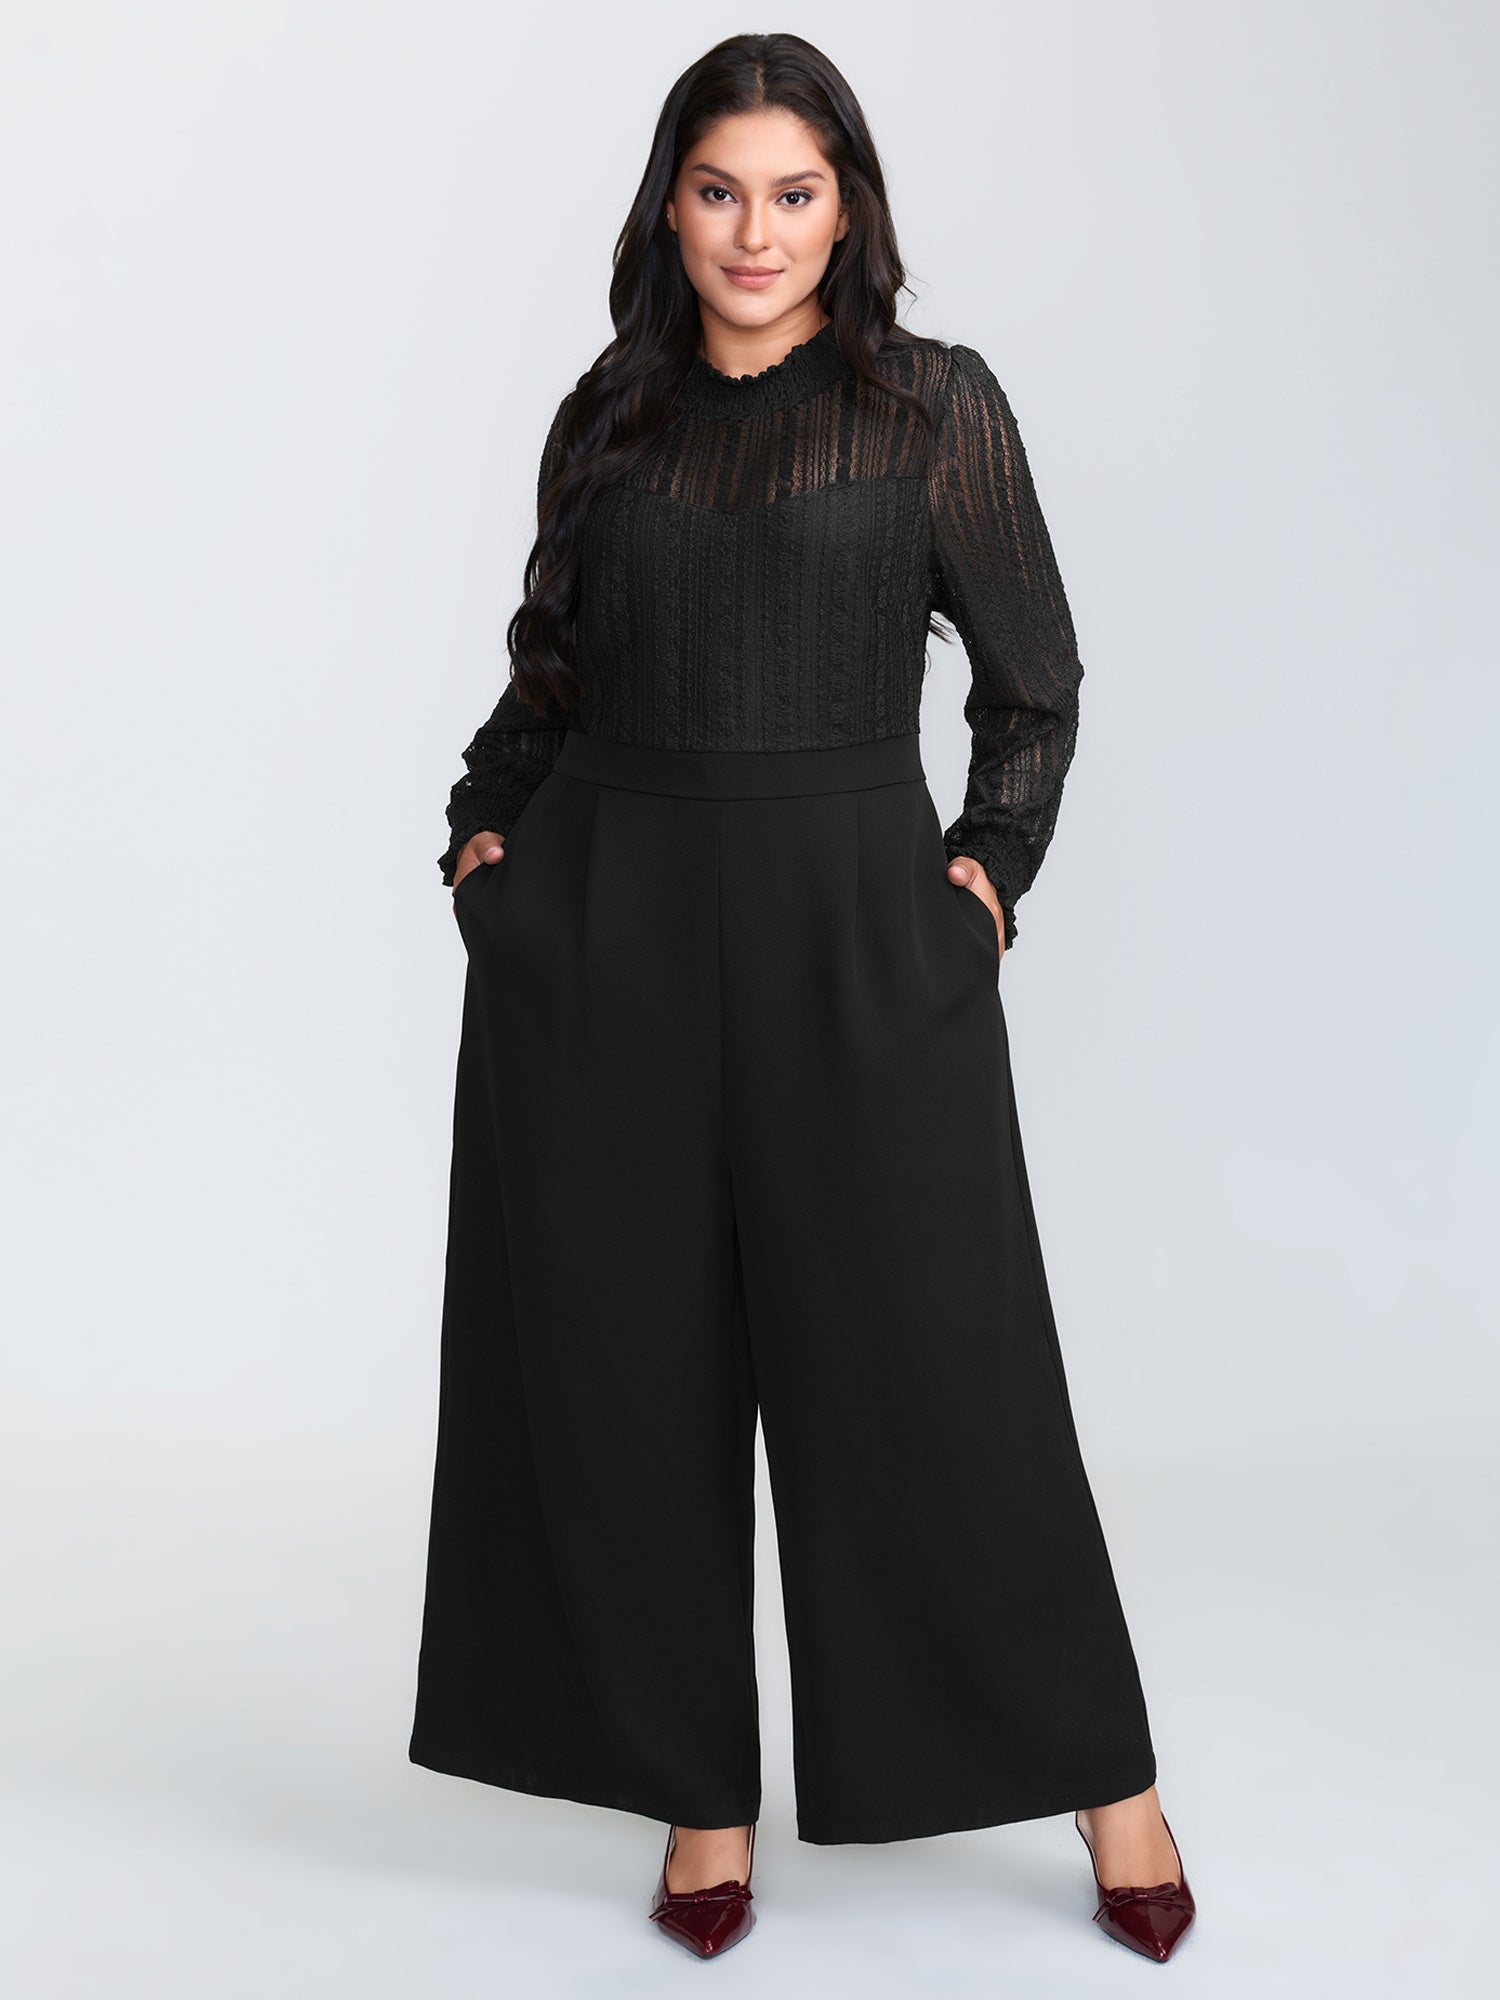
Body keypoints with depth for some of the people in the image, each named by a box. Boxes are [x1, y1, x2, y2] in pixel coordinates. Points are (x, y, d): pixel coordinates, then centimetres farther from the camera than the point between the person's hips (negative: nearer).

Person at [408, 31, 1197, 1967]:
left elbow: (1033, 680, 7)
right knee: (634, 1369, 6)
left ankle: (1104, 1773, 20)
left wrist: (989, 866, -2)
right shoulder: (609, 414, 10)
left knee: (932, 1365, 0)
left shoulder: (936, 404, 2)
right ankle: (701, 1791, 23)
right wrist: (483, 830, 6)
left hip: (852, 926, -3)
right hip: (602, 935, 3)